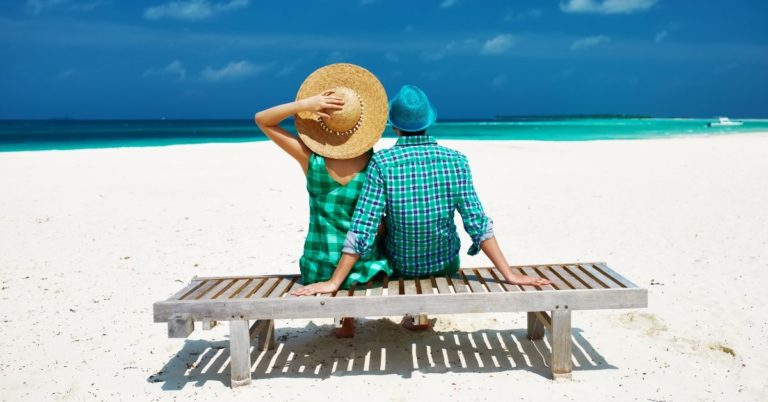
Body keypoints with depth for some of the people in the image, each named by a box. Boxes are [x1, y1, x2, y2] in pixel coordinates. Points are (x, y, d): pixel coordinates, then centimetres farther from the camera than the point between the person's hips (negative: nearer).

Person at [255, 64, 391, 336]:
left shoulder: (311, 160, -16)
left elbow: (261, 119, -7)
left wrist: (304, 104, -20)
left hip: (320, 270, 0)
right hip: (365, 264, 0)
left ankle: (347, 322, 39)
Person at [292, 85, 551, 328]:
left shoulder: (382, 162, -21)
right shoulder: (455, 161, -15)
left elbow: (362, 230, -23)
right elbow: (478, 225, -17)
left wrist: (334, 282, -17)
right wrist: (510, 275, -11)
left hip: (400, 266, -1)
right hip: (446, 265, 1)